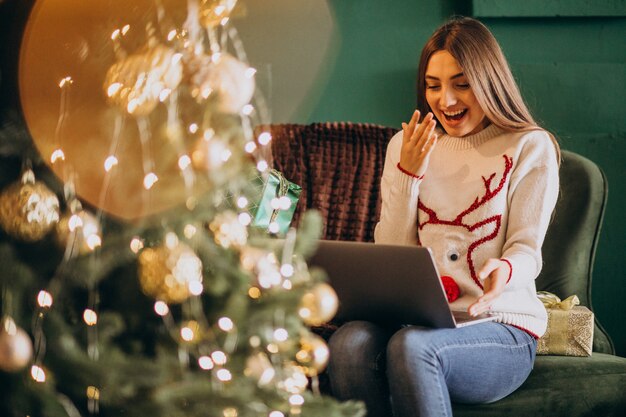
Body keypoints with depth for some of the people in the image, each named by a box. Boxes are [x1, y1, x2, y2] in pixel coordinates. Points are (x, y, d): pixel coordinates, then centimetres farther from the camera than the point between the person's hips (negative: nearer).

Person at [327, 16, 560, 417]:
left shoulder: (530, 147, 4)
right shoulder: (405, 146, 15)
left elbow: (527, 250, -2)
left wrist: (505, 271, -27)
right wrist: (407, 173, -4)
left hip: (501, 326, -3)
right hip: (418, 316, 3)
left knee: (411, 346, -37)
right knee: (349, 344, -32)